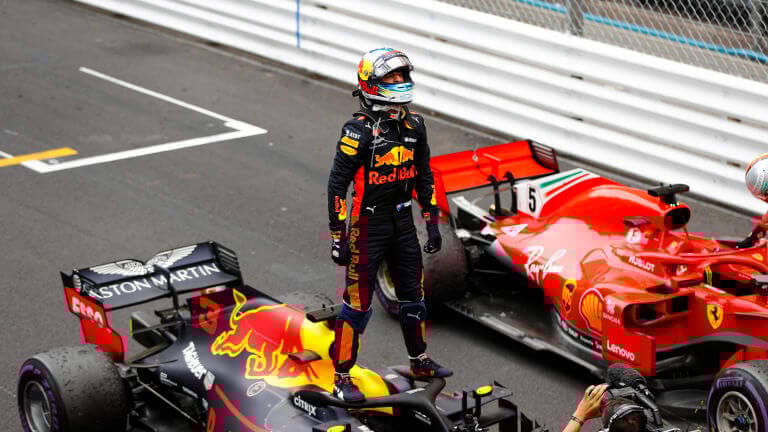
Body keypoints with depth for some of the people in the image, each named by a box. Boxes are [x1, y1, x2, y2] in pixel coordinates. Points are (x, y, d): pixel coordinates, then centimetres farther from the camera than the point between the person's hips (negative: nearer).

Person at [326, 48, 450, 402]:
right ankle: (342, 378, 5)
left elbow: (424, 176, 14)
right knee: (358, 303, -3)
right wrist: (337, 237, -16)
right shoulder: (359, 129, -16)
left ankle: (419, 361, 35)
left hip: (403, 223, 7)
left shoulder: (414, 124, 5)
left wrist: (432, 222, 12)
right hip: (369, 224, -7)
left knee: (413, 295, 17)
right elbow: (337, 184, -15)